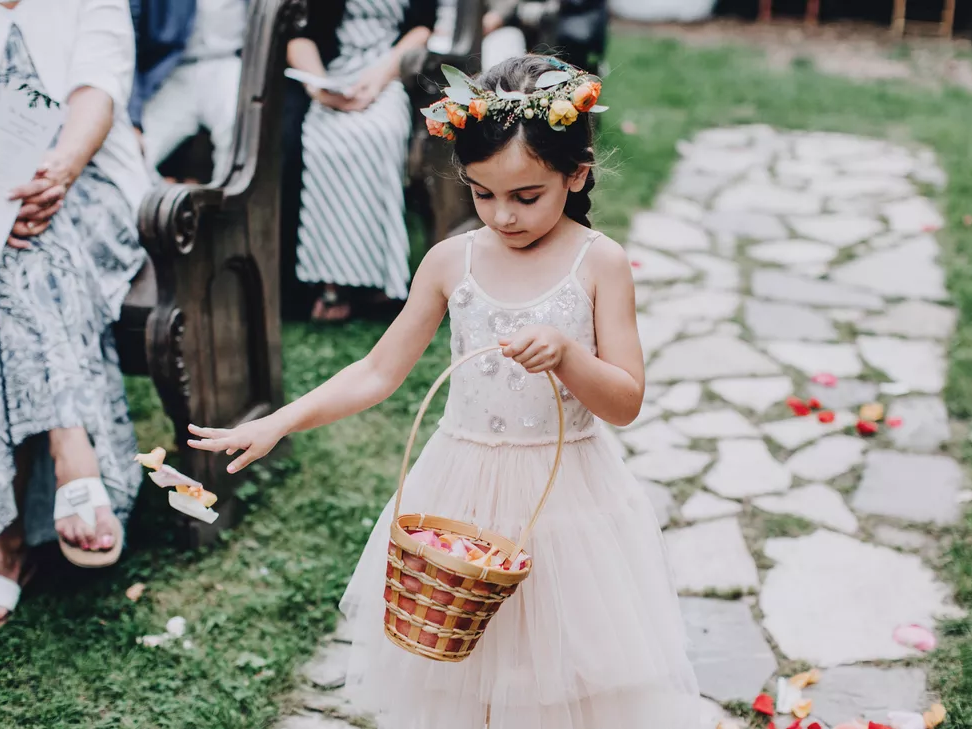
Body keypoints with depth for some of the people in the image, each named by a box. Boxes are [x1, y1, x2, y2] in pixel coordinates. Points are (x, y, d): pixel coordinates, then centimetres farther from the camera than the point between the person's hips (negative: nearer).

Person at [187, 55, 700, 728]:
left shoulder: (599, 262, -9)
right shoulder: (451, 261, -3)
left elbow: (626, 403, -9)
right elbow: (379, 373, 2)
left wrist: (566, 352, -28)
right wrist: (278, 423, -7)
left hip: (566, 493, -2)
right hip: (465, 491, 2)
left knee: (565, 670, 8)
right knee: (457, 666, 12)